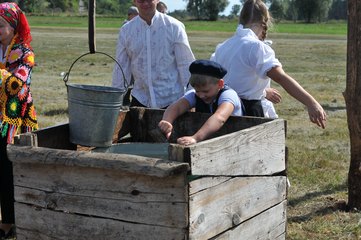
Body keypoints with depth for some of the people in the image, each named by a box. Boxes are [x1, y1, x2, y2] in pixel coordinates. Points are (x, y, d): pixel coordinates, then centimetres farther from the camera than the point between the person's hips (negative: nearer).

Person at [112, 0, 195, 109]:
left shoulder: (174, 27, -4)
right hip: (140, 99, 2)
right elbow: (121, 68, 6)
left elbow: (186, 65, -3)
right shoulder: (126, 30, 3)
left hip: (172, 100, -2)